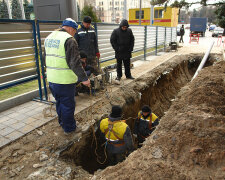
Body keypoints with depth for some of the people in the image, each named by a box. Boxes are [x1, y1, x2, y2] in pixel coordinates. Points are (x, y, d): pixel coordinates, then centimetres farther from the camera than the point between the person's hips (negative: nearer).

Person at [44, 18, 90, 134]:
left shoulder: (49, 37, 12)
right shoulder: (69, 40, -16)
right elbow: (74, 62, -22)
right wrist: (84, 78, -17)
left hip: (52, 79, 8)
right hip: (65, 80, -8)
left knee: (59, 102, 23)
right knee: (68, 105, 7)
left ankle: (62, 123, 40)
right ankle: (69, 128, 22)